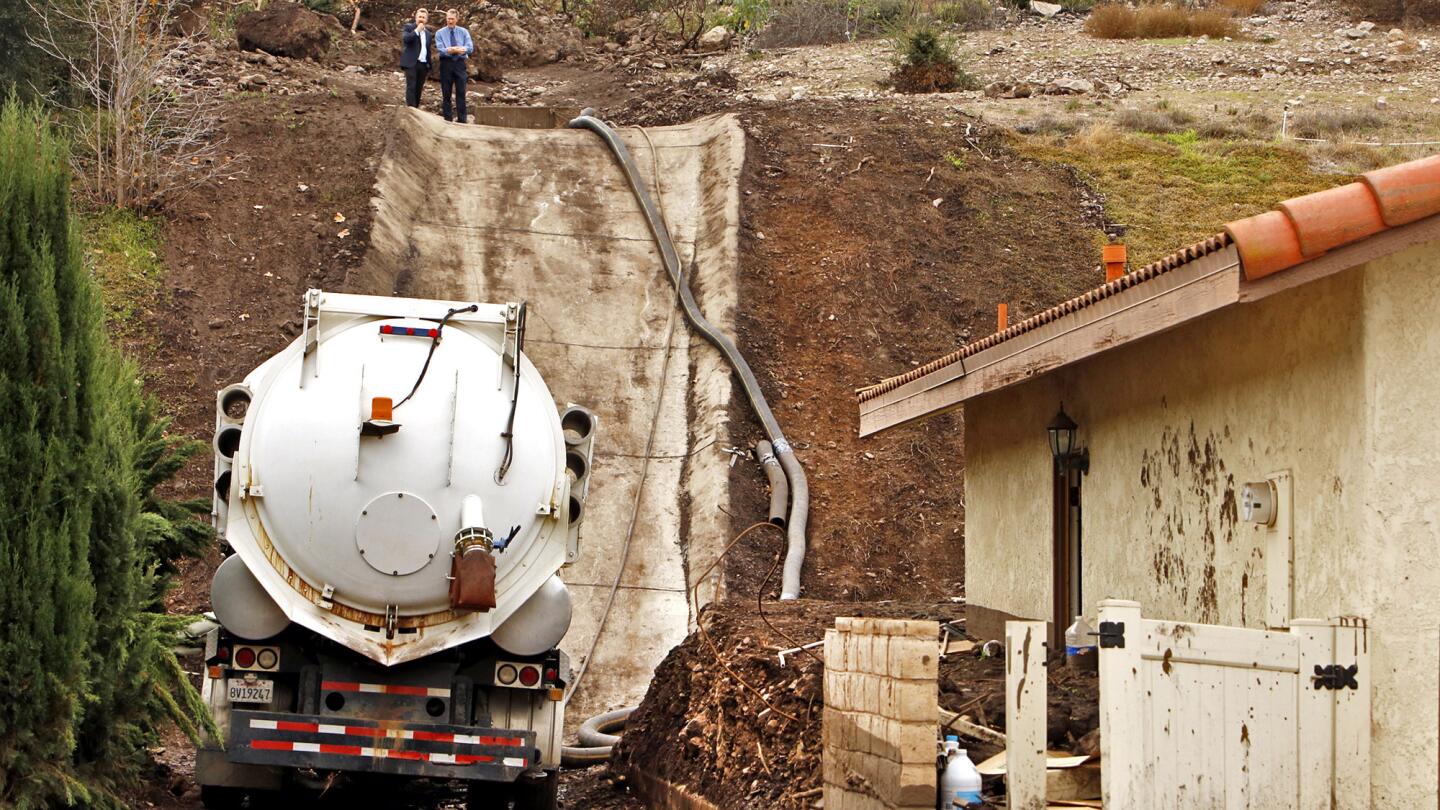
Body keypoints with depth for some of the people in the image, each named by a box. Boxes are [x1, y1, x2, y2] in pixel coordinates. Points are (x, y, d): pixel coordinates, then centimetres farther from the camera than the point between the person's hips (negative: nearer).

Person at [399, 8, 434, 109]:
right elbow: (405, 39, -15)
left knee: (418, 89, 4)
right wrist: (417, 30, -14)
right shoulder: (409, 27, 4)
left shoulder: (428, 33, 18)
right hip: (411, 63, -5)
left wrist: (429, 68, 17)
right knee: (411, 87, -11)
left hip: (423, 65, 5)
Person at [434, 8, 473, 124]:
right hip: (446, 63, 0)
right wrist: (457, 49, -23)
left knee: (461, 92, -2)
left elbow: (470, 48, -6)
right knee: (446, 93, 2)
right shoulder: (440, 33, 5)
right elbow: (440, 49, -9)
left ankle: (462, 119, 0)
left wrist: (451, 49, -19)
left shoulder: (464, 32, 8)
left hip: (460, 63, 0)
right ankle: (447, 119, 6)